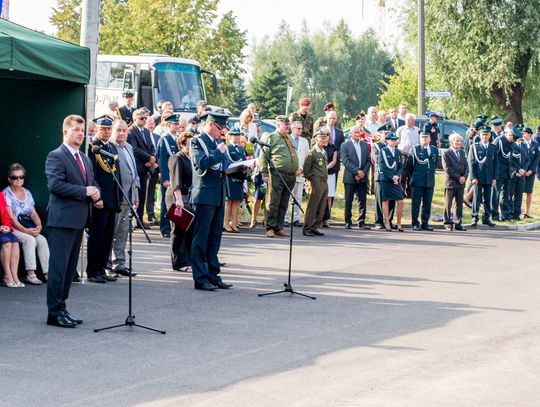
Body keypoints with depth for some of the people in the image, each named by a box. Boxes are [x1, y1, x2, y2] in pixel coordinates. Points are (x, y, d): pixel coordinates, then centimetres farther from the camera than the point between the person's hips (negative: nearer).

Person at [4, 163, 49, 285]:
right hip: (13, 228, -5)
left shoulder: (27, 193, 15)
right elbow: (10, 217, -13)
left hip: (28, 227, 6)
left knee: (42, 240, -21)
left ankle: (47, 273, -22)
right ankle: (30, 274, -33)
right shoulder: (6, 194, -4)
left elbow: (33, 213, 12)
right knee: (29, 239, -31)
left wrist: (39, 225, -10)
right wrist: (25, 230, -23)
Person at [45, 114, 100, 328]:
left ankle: (61, 308, 18)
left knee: (70, 267, 12)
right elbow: (55, 184, -19)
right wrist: (85, 191, -18)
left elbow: (91, 184, 26)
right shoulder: (56, 156, -7)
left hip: (79, 220, 9)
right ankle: (55, 312, -3)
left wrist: (96, 196, 3)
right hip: (62, 219, -9)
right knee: (59, 266, -7)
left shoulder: (85, 159, 19)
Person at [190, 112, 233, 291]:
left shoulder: (219, 142, 17)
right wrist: (218, 152, -13)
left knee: (214, 238, 11)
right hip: (205, 195, -8)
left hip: (219, 196, 8)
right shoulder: (197, 141, -6)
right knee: (201, 238, -4)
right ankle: (200, 278, -2)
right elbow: (201, 163, -21)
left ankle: (213, 275, 17)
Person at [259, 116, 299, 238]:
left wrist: (296, 169, 17)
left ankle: (279, 228, 13)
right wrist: (265, 173, -12)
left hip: (291, 176, 7)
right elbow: (263, 157, -6)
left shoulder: (290, 138, 21)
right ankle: (270, 228, -5)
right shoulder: (271, 138, -2)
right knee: (273, 203, -8)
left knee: (283, 204, 9)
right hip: (277, 176, -7)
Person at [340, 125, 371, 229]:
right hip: (350, 177, -3)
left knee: (362, 200, 3)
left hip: (363, 178, 3)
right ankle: (348, 222, 6)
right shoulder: (345, 145, 0)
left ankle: (361, 222, 10)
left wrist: (364, 172, -5)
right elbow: (345, 161, -9)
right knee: (348, 201, -1)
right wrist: (357, 171, -15)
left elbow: (369, 160, 10)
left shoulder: (365, 145, 14)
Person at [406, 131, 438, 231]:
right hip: (417, 181, -3)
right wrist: (415, 175, 8)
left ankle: (425, 223, 11)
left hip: (430, 181, 3)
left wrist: (431, 173, 14)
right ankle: (415, 223, 2)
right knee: (416, 203, -1)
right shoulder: (415, 149, 1)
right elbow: (409, 165, 2)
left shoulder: (435, 150, 12)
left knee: (427, 204, 5)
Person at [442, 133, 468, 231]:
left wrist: (464, 177, -6)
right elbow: (447, 168, -11)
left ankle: (457, 223, 10)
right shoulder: (446, 153, -5)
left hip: (461, 183, 5)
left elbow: (466, 166, 12)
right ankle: (448, 223, 5)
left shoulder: (462, 153, 15)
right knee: (448, 204, -1)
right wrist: (458, 177, -14)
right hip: (450, 182, -5)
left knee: (459, 204, 6)